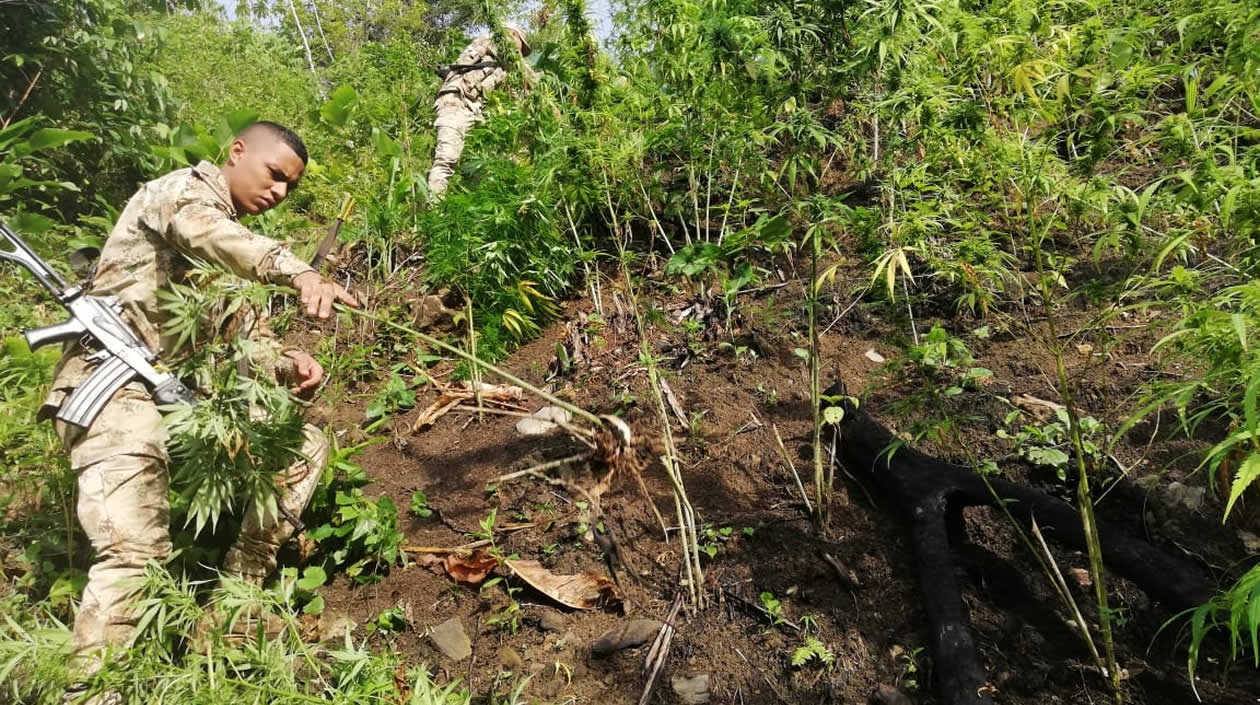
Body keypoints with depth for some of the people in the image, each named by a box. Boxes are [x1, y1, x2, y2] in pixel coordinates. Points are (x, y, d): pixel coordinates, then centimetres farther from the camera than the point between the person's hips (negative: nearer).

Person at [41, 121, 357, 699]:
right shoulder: (184, 189, -1)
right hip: (111, 382, -8)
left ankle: (238, 591, 6)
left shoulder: (228, 244, 23)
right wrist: (298, 272, -48)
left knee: (308, 446, 3)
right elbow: (205, 231, -28)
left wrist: (285, 362, -5)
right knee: (136, 552, -26)